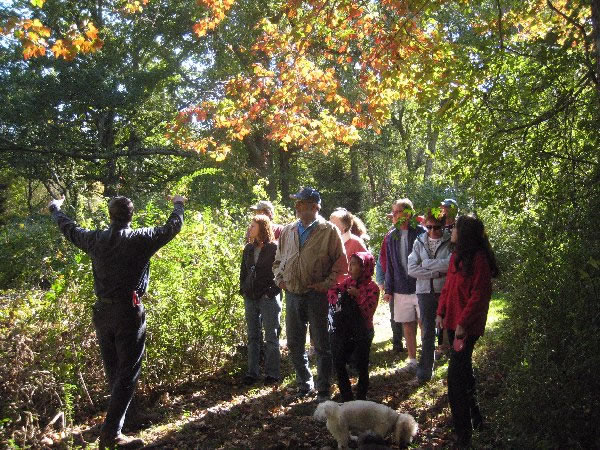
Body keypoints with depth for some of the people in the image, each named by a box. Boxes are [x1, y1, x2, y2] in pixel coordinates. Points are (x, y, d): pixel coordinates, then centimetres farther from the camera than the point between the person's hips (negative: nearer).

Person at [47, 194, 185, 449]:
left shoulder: (96, 239, 3)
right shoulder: (140, 239, -10)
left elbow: (69, 229, 22)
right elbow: (172, 227, 4)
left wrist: (55, 209, 42)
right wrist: (179, 205, 24)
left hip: (102, 311, 5)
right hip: (129, 313, -5)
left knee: (113, 370, 19)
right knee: (128, 373, -1)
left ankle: (117, 417, 36)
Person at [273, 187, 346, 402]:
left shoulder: (328, 231, -4)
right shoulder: (287, 231, 10)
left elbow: (341, 262, -3)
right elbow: (278, 260, 21)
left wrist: (327, 283, -11)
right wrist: (280, 279, 7)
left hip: (317, 296, -5)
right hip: (292, 295, 5)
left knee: (322, 345, 4)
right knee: (294, 344, 12)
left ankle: (323, 390, 15)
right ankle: (304, 384, 29)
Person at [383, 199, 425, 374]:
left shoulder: (420, 233, -9)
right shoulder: (392, 237, 7)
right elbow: (389, 265, 11)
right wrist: (389, 290, 9)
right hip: (401, 290, 5)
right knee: (408, 326, 12)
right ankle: (412, 361, 24)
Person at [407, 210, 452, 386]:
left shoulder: (450, 242, -5)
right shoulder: (419, 242, 4)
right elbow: (411, 269, -4)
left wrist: (427, 264, -13)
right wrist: (437, 272, -12)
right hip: (425, 292, 2)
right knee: (427, 333, 7)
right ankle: (424, 373, 14)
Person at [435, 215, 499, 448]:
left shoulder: (478, 259, -17)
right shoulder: (456, 256, 10)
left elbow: (479, 295, -20)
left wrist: (463, 323, -21)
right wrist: (441, 312, 8)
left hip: (467, 326, -9)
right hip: (454, 321, 9)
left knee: (456, 378, -8)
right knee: (463, 370, 20)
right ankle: (474, 417, 36)